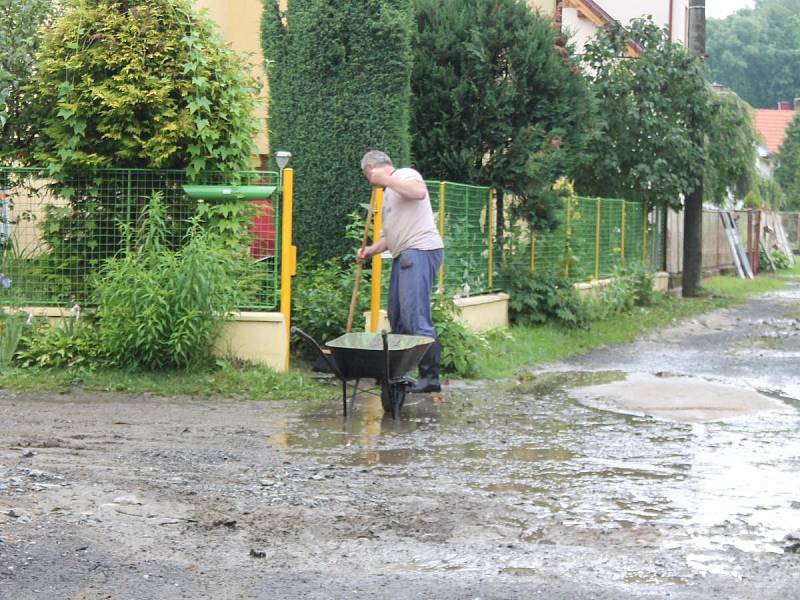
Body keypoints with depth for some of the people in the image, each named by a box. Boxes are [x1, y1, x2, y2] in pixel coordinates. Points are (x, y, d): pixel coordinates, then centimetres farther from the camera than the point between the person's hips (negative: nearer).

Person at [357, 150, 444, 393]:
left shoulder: (406, 174, 1)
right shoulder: (389, 193, 28)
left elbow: (419, 192, -23)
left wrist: (386, 179, -16)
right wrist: (373, 250, 14)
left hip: (420, 250, -10)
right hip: (404, 255, 10)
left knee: (416, 315, -15)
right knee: (397, 316, 12)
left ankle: (430, 375, -14)